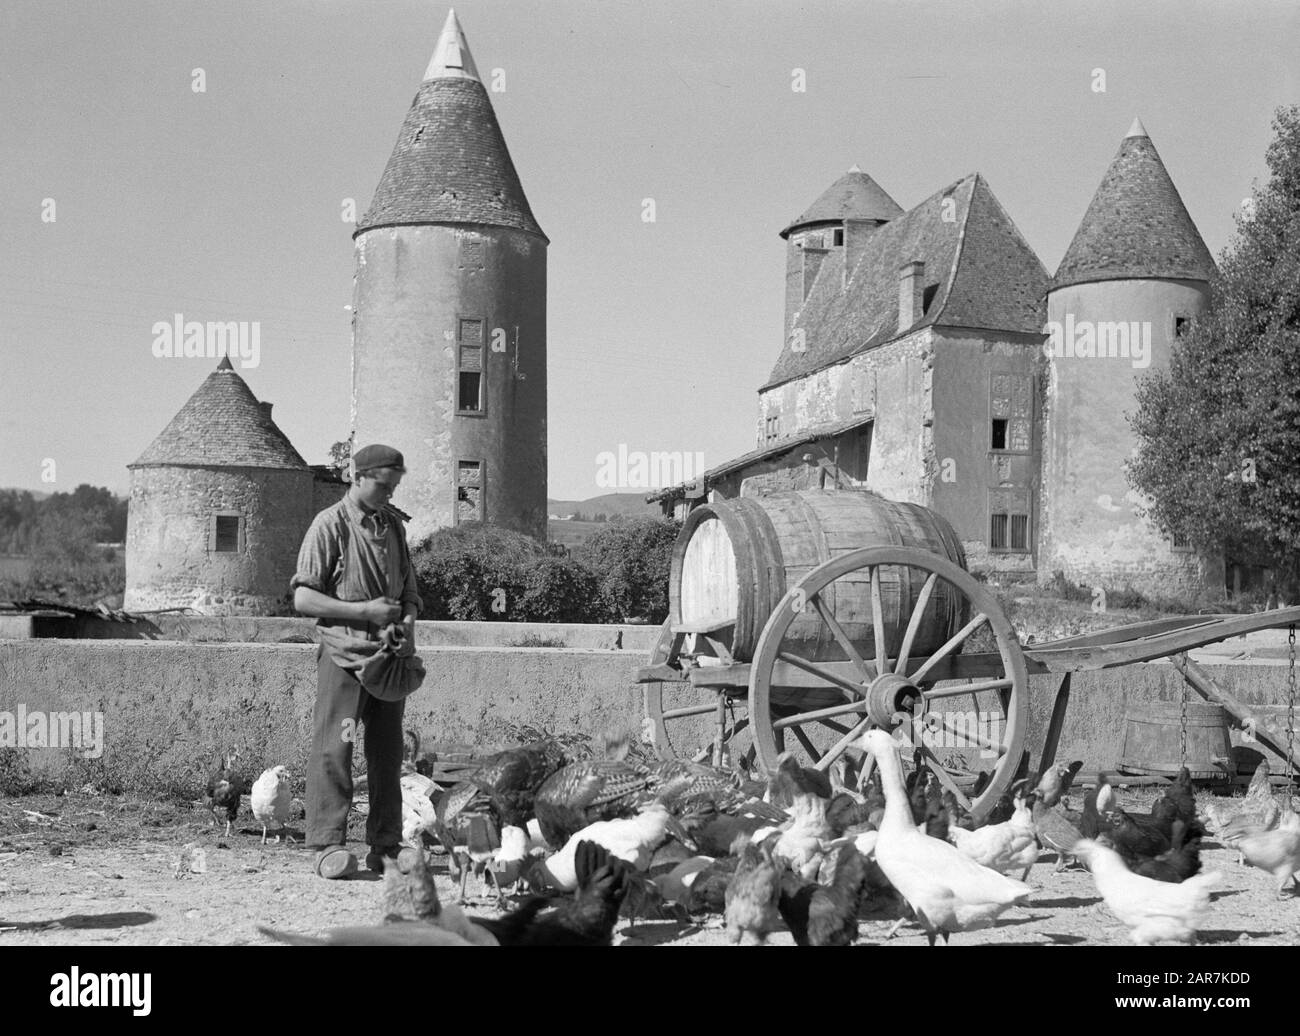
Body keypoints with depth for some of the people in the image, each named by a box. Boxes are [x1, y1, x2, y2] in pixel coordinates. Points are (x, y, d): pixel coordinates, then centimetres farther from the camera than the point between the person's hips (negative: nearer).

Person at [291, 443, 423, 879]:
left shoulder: (394, 525, 15)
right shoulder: (330, 525, -3)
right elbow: (302, 598, -8)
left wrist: (408, 621, 1)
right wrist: (363, 610, -14)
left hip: (390, 655, 6)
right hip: (344, 651, -6)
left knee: (388, 751, 7)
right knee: (333, 748, -9)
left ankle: (385, 847, 13)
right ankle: (328, 844, -5)